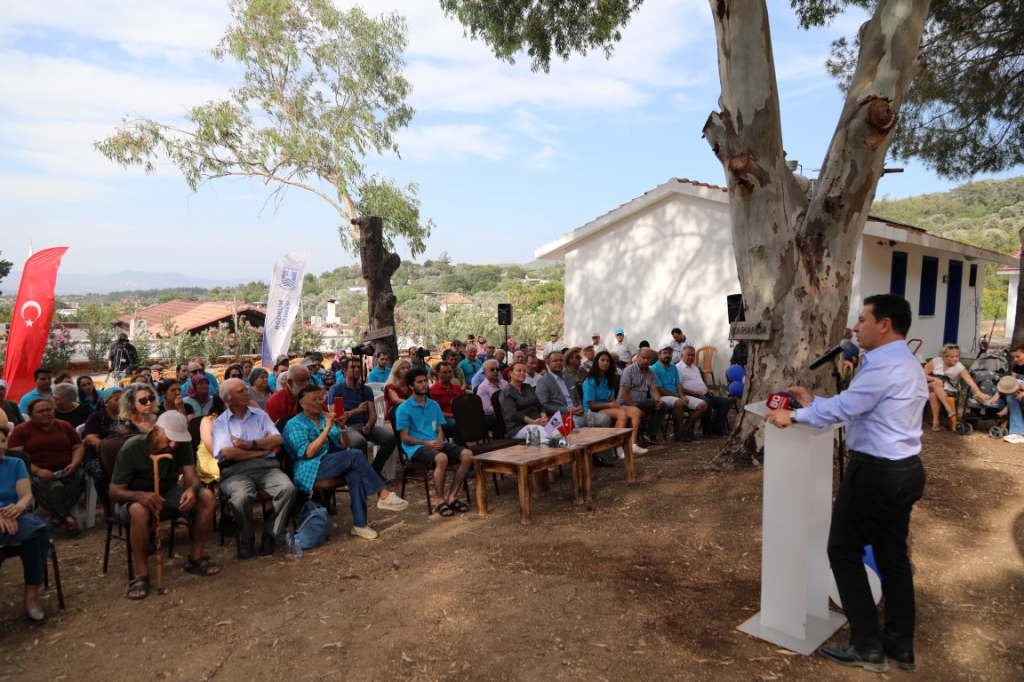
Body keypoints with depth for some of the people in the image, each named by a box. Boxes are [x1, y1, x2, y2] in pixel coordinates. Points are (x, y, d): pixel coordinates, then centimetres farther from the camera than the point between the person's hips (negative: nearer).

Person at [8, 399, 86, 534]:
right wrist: (38, 471, -23)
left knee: (80, 475, -29)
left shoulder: (65, 426, 13)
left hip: (64, 471, 3)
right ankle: (66, 517, -35)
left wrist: (74, 464, -10)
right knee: (36, 482, -36)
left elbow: (79, 447, 13)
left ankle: (57, 514, -29)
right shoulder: (21, 430, 3)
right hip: (37, 473, -2)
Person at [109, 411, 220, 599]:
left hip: (167, 492, 4)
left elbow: (191, 477, -17)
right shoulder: (132, 448, -24)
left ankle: (195, 559, -8)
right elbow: (114, 492, -22)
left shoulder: (183, 444, -12)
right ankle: (141, 575, -24)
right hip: (134, 497, -4)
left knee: (206, 496, -21)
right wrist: (140, 496, -44)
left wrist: (192, 489, -43)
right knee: (140, 510, -40)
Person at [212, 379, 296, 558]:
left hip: (266, 466, 3)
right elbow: (227, 453, -7)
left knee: (288, 488, -27)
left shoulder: (260, 414, 20)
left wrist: (250, 445, -7)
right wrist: (261, 451, -1)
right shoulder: (220, 423, 10)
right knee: (241, 497, -35)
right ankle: (246, 539, -6)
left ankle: (271, 535, -8)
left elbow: (277, 439, 5)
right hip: (236, 471, -3)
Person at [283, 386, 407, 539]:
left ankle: (359, 524, -30)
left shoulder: (326, 418, 18)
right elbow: (309, 452, -15)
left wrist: (341, 427, -5)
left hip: (333, 465, 5)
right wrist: (327, 428, -17)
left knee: (355, 475, -31)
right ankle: (383, 495, -24)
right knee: (356, 455, -28)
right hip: (311, 470, -5)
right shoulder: (295, 424, 1)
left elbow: (345, 446, 13)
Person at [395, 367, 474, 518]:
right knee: (441, 458, -37)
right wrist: (427, 443, -16)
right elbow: (405, 437, -4)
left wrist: (440, 440, -8)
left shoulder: (434, 405, 16)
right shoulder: (403, 408, -1)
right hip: (416, 447, -6)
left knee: (467, 455, -19)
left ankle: (451, 497, -12)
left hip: (436, 444, 6)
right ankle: (441, 501, -20)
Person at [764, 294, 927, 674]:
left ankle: (866, 646, 9)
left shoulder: (884, 365, -19)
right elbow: (856, 407, 14)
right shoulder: (908, 365, 14)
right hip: (905, 470, 10)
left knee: (844, 551, 2)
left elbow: (843, 408, -20)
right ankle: (900, 647, 25)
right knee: (893, 555, 15)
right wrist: (813, 402, 11)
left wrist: (794, 416, -9)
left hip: (876, 473, -10)